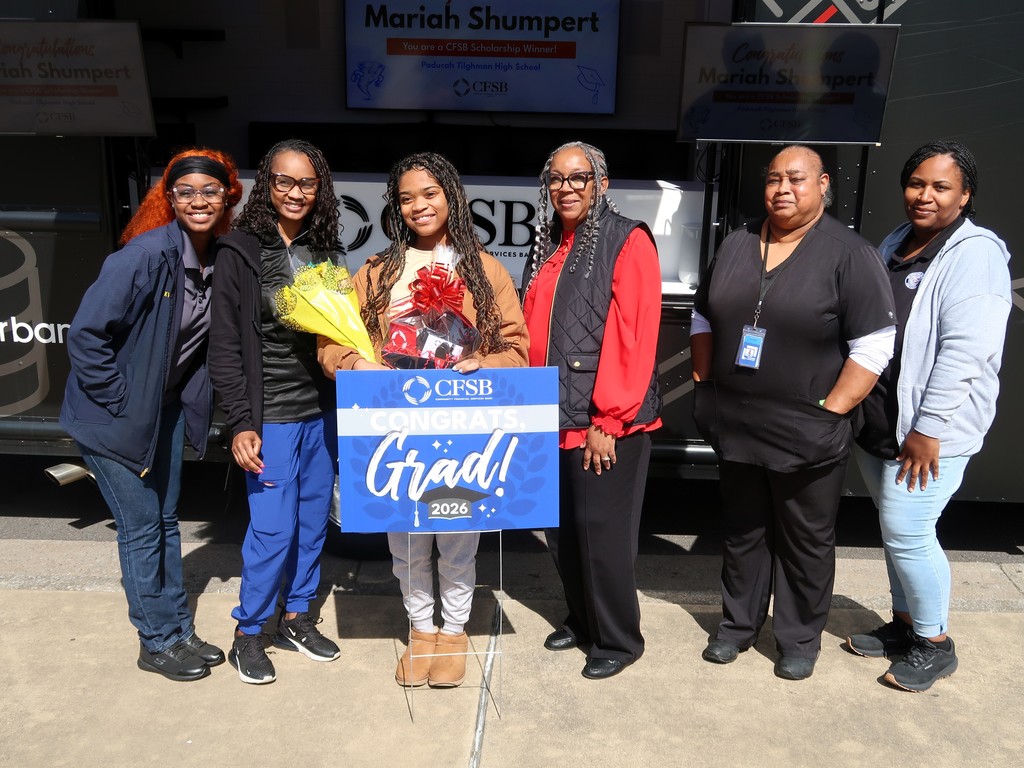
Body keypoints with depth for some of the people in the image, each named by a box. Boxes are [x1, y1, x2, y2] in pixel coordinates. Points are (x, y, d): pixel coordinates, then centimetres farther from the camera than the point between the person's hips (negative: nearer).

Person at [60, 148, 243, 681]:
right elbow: (85, 335, -22)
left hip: (165, 407, 7)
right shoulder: (147, 254, -23)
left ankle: (179, 630, 31)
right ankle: (157, 642, 20)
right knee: (142, 528, 3)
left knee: (166, 520, 16)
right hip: (114, 415, -6)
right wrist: (121, 404, -18)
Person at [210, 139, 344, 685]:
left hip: (321, 411, 5)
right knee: (272, 528, -2)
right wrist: (240, 424, -12)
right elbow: (225, 347, -7)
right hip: (270, 414, -5)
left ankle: (296, 618, 30)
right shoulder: (241, 251, -6)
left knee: (314, 519, 12)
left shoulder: (322, 250, 8)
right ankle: (248, 633, 19)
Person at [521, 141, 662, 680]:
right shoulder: (548, 245, 13)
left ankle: (617, 640, 21)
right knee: (560, 529, 15)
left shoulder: (628, 241, -9)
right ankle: (581, 621, 35)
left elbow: (634, 338, -15)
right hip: (553, 417, 7)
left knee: (602, 531, 1)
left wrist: (609, 420, -17)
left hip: (606, 422, -7)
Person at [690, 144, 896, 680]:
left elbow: (874, 345, -12)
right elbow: (703, 319, 16)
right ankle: (738, 624, 35)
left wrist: (830, 412, -15)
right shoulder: (736, 245, 8)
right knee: (741, 530, 17)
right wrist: (705, 386, 8)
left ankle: (800, 639, 28)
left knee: (805, 540, 10)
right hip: (735, 427, 5)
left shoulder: (849, 254, -8)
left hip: (806, 435, -4)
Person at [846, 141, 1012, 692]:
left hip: (930, 432, -7)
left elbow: (964, 351, -21)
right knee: (896, 529, 16)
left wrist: (927, 429, -22)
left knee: (907, 532, -4)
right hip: (876, 423, 7)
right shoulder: (894, 246, 13)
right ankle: (904, 624, 32)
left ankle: (934, 645, 16)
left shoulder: (975, 254, -12)